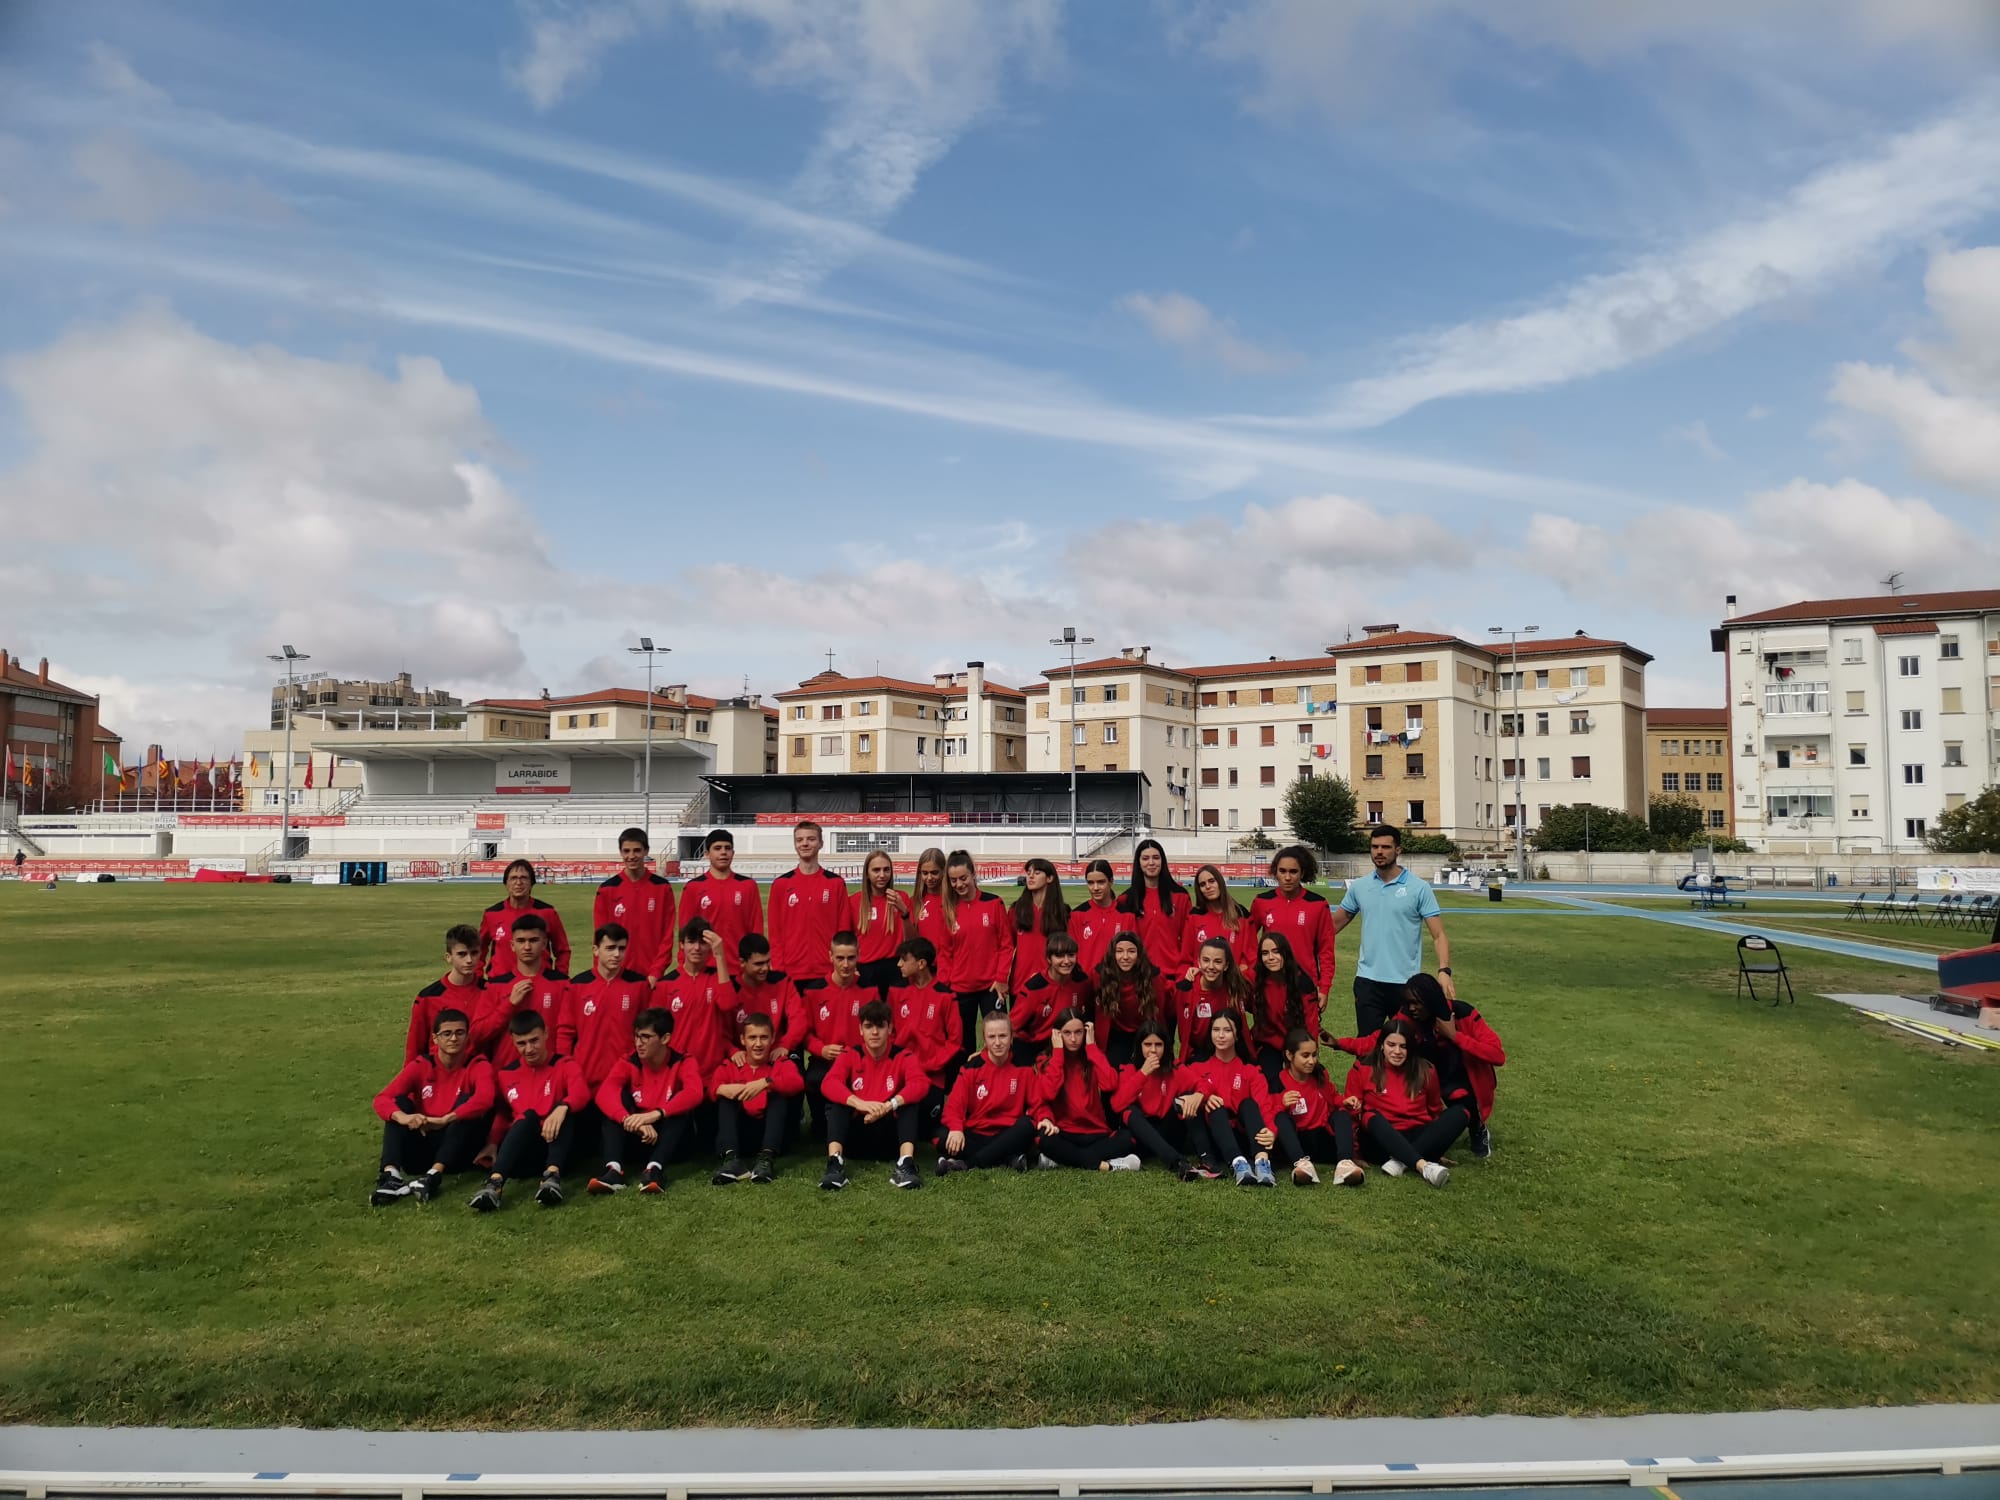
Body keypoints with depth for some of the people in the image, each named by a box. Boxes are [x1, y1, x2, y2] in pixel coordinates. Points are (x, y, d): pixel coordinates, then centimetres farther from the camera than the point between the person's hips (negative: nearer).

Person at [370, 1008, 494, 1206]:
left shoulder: (478, 1066, -6)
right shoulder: (420, 1066, 1)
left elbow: (484, 1099, -27)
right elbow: (381, 1099, -11)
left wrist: (444, 1120, -35)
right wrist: (403, 1117, -33)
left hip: (458, 1153, -2)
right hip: (423, 1150, 2)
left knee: (467, 1102, -24)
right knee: (399, 1102, -15)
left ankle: (433, 1175, -40)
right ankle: (390, 1174, -37)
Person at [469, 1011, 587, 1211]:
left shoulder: (563, 1066, 3)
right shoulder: (504, 1074, 12)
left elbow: (581, 1093, -17)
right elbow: (501, 1115, 15)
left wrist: (562, 1107, -40)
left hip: (555, 1146, -1)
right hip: (519, 1153, 1)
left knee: (565, 1109, -28)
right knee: (528, 1116, -30)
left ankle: (552, 1176, -47)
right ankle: (495, 1182, -49)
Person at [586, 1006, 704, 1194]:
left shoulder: (683, 1062, -9)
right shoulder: (630, 1062, -4)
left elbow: (694, 1093, -31)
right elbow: (604, 1093, -24)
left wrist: (655, 1114, -45)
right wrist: (631, 1121, -42)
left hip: (669, 1140, -2)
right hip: (636, 1139, 2)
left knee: (682, 1104, -27)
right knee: (614, 1101, -19)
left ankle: (655, 1168, -44)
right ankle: (614, 1168, -39)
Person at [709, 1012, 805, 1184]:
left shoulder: (781, 1062, 2)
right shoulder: (730, 1065, 6)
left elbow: (797, 1082, -23)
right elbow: (711, 1086, -14)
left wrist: (765, 1082, -40)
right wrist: (722, 1089, -39)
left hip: (772, 1129, -1)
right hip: (741, 1130, 1)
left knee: (780, 1093, -21)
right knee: (725, 1098, -18)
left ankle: (767, 1158, -38)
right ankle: (731, 1158, -38)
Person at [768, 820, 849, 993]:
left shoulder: (836, 883, 4)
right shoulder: (780, 884, 5)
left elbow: (843, 930, 5)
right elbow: (774, 932, 5)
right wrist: (777, 969, -3)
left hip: (826, 973, 0)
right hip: (790, 973, 0)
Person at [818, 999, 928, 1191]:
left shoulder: (902, 1057, 0)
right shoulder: (849, 1056, 1)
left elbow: (921, 1084, -21)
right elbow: (829, 1084, -19)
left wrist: (889, 1106, -36)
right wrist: (859, 1103, -37)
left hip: (889, 1135, 0)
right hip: (857, 1133, 1)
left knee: (910, 1100, -23)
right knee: (836, 1101, -22)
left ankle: (906, 1164, -40)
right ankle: (835, 1162, -41)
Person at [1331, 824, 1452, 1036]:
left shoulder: (1419, 887, -6)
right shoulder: (1358, 887, 5)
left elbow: (1438, 935, -9)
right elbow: (1335, 924, 14)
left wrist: (1444, 971, -25)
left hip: (1405, 982, -2)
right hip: (1367, 981, 2)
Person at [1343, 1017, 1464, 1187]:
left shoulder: (1425, 1071, 8)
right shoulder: (1362, 1069, 2)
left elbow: (1435, 1110, 19)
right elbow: (1351, 1110, 5)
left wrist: (1440, 1138, 6)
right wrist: (1351, 1106, -17)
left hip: (1418, 1139, 3)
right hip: (1383, 1141, -3)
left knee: (1458, 1113, -20)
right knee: (1374, 1118, -35)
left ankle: (1401, 1162, -33)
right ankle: (1423, 1166, -51)